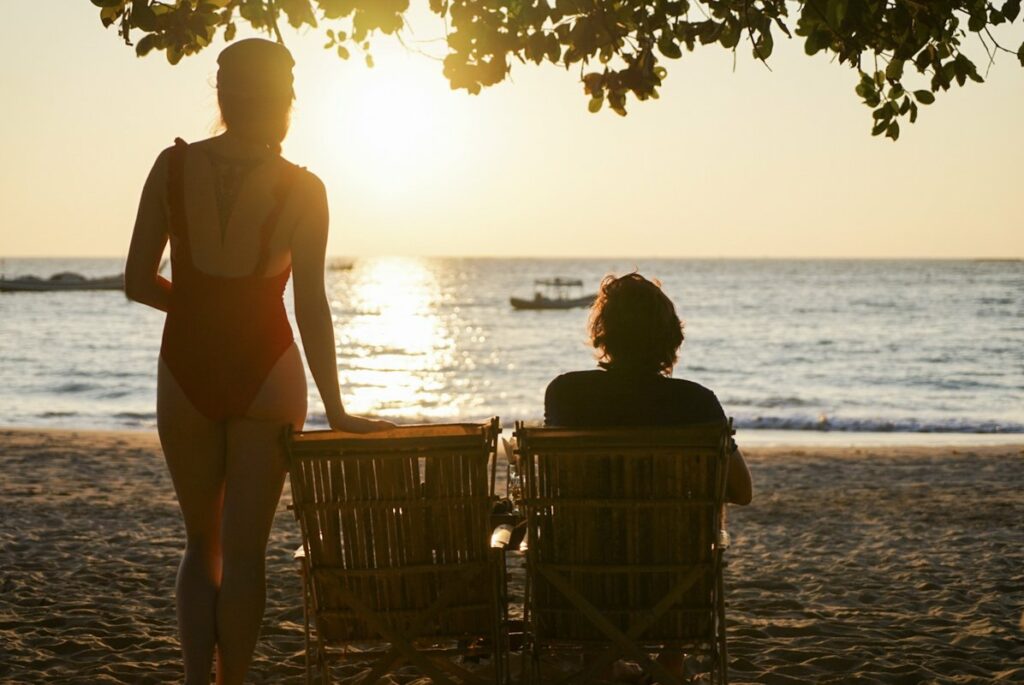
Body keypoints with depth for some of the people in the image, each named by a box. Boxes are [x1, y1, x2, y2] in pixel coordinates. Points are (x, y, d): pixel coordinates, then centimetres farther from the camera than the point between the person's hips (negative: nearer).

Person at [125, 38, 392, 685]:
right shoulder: (302, 189, -8)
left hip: (188, 370, 2)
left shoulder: (174, 166, -4)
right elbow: (312, 307, -9)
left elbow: (138, 282, -2)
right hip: (266, 374, -2)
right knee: (244, 552, 7)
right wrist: (335, 409, -4)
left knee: (202, 543, 17)